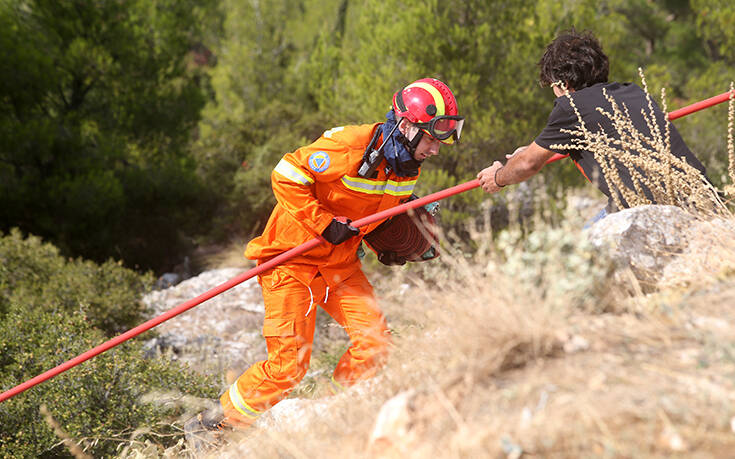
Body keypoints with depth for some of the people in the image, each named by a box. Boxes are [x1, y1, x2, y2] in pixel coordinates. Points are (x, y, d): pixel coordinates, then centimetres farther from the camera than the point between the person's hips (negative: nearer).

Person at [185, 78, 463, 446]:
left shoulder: (408, 166, 0)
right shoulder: (350, 147, -25)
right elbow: (286, 177, -23)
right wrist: (325, 224, -24)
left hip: (341, 264, 7)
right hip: (294, 258, -7)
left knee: (374, 340, -8)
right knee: (289, 364, -10)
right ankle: (216, 423, 7)